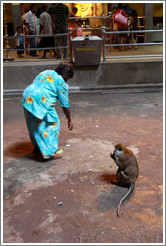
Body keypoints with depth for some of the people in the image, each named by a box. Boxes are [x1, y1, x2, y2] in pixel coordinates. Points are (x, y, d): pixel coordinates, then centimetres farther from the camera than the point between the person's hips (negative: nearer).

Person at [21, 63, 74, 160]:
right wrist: (70, 120, 10)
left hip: (27, 98, 9)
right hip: (40, 102, -9)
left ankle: (37, 147, 37)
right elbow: (65, 105, 1)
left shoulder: (46, 72, 21)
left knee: (35, 125, 22)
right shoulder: (61, 83, -1)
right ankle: (50, 153, 4)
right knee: (52, 124, 3)